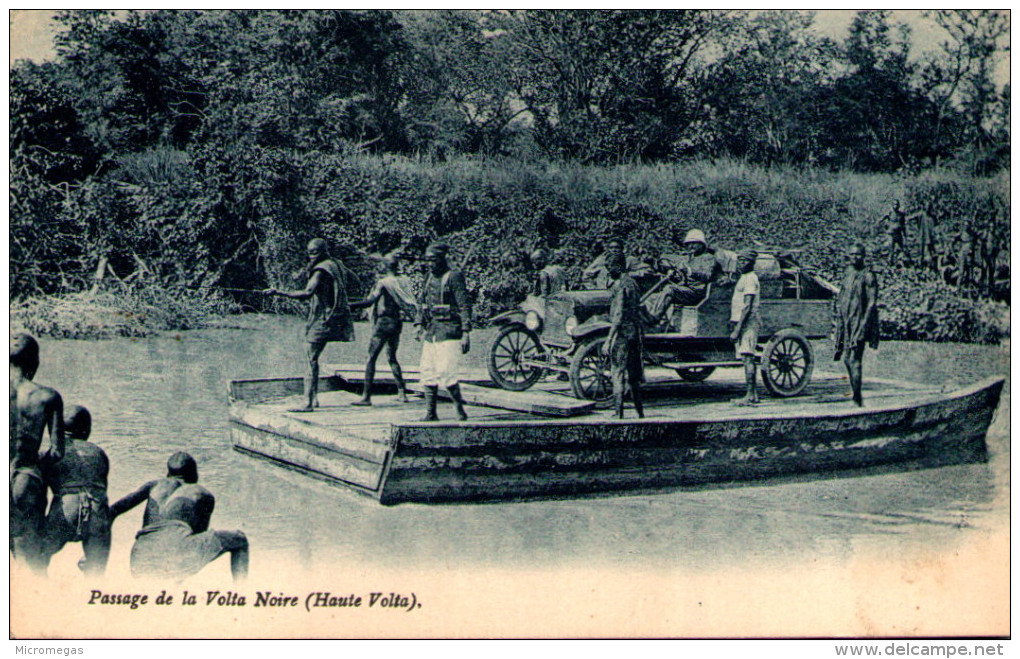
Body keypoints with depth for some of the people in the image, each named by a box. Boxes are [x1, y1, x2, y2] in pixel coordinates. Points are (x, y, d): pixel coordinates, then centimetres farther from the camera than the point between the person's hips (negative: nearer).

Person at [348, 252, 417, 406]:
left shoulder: (383, 282, -12)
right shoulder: (403, 281, 6)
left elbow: (369, 301, -18)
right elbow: (410, 304, 13)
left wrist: (351, 305, -16)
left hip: (384, 322, -7)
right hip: (398, 322, 7)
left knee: (371, 358, -5)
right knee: (392, 357, 21)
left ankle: (366, 396, -10)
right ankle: (402, 393, 18)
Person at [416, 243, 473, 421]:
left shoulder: (453, 277, -8)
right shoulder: (429, 277, 14)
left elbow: (465, 306, -11)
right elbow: (422, 303, 23)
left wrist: (466, 333, -15)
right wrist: (419, 324, 12)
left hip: (448, 332, -8)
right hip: (430, 331, 8)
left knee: (447, 372, -13)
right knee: (427, 372, 6)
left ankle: (460, 410, 0)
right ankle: (430, 412, 12)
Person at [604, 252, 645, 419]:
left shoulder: (619, 285, -12)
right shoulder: (633, 283, 14)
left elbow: (618, 315, -18)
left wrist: (609, 339, -17)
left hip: (622, 332, -9)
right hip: (635, 332, 9)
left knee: (618, 374, -5)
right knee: (633, 375, 15)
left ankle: (618, 414, -7)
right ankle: (640, 411, 21)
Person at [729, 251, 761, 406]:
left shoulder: (750, 278, -11)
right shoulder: (744, 277, 20)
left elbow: (747, 306, -18)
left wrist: (737, 329, -20)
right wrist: (733, 323, 25)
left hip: (747, 322, -10)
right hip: (743, 323, 10)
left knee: (747, 358, -12)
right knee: (748, 359, 10)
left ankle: (750, 396, -15)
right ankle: (753, 394, 13)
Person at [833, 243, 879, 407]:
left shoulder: (868, 276, -5)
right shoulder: (847, 274, 15)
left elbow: (872, 303, -9)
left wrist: (864, 324, -16)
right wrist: (839, 319, 16)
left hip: (860, 321, -7)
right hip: (845, 322, 7)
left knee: (854, 359, -12)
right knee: (846, 358, 9)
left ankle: (857, 397, -11)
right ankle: (855, 391, 21)